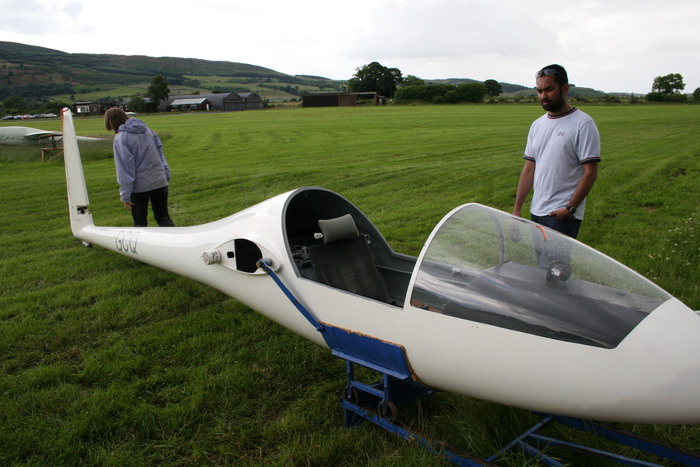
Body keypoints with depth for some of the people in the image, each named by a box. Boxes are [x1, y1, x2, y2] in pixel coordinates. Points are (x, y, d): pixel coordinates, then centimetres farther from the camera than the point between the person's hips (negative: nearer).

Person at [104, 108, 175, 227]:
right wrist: (166, 175, 17)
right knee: (163, 217, 12)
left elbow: (125, 167, -14)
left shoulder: (120, 138, -11)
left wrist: (125, 195, -11)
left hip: (140, 186, -5)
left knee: (139, 222, 12)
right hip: (160, 181, 5)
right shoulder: (147, 130, 7)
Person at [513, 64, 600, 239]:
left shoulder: (583, 124, -6)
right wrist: (517, 209, 9)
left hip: (562, 216, -6)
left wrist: (570, 208, -16)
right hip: (536, 212, 6)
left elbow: (590, 172, -10)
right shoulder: (537, 125, 13)